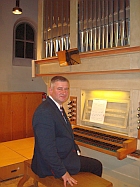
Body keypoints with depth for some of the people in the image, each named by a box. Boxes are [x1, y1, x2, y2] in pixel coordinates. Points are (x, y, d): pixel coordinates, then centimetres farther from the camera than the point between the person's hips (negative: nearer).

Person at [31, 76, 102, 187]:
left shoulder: (57, 107, 8)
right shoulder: (44, 112, -25)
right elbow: (47, 148, -28)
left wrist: (76, 151, 6)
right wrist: (63, 173, -23)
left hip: (64, 155, 10)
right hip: (52, 164, -9)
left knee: (97, 165, 13)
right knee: (96, 166, -3)